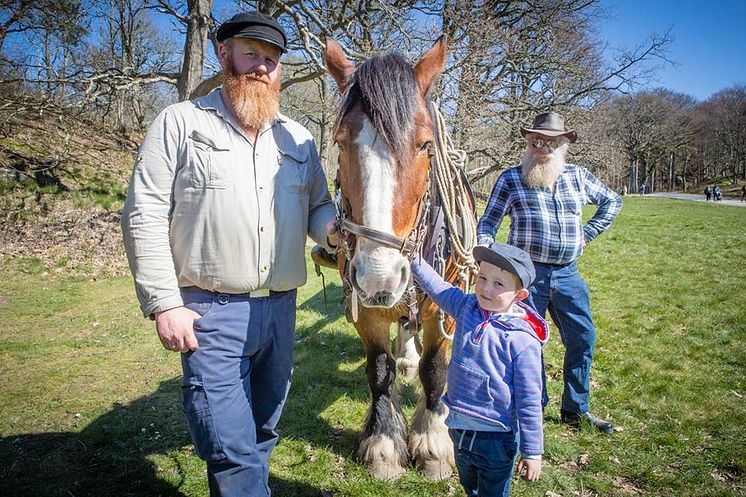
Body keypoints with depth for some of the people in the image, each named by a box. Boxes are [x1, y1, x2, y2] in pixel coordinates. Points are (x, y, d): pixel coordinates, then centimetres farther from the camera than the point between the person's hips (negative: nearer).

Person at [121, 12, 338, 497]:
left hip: (281, 308, 5)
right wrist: (164, 303, -11)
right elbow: (144, 215, -5)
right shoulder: (181, 123, 0)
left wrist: (330, 227, -10)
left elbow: (318, 204, 16)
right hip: (211, 313, -4)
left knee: (262, 434, 18)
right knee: (232, 451, -3)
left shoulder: (298, 138, 12)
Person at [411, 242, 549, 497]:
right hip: (458, 427, 6)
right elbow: (436, 286, 4)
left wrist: (533, 452, -12)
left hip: (495, 438, -6)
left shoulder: (522, 340, -23)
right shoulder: (467, 307, -8)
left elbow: (529, 401, -17)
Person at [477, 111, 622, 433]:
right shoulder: (510, 179, 1)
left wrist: (587, 234, 13)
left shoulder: (578, 176, 10)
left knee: (583, 338, 8)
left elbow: (612, 201, 24)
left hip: (567, 274, 4)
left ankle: (575, 409, 26)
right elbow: (487, 223, 0)